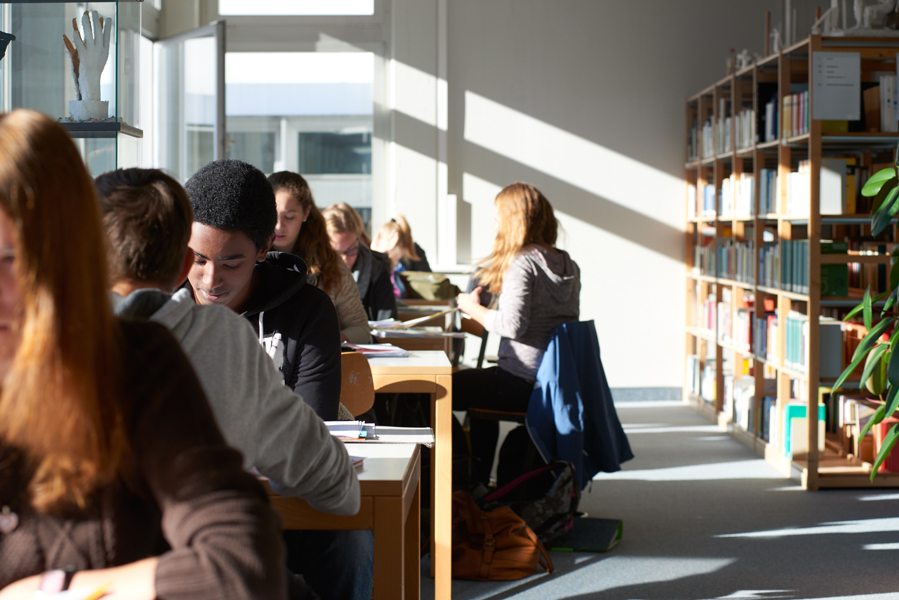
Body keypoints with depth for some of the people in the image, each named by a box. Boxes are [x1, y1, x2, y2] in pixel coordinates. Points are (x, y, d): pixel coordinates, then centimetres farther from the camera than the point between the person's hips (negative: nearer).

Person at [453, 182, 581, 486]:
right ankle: (479, 480, 40)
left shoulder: (522, 262, -15)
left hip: (526, 384, -9)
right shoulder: (568, 265, 11)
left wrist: (474, 309, -8)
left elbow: (512, 324, -25)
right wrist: (490, 308, 20)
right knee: (480, 383, 34)